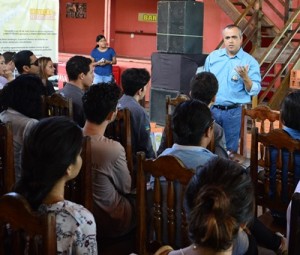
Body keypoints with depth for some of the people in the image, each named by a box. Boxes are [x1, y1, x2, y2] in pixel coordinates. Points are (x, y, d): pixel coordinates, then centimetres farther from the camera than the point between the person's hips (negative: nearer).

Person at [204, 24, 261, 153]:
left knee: (230, 149, 6)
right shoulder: (212, 57, 6)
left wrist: (245, 77, -24)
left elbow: (255, 91, -7)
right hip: (212, 109, 3)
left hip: (235, 112, -2)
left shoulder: (250, 62, -4)